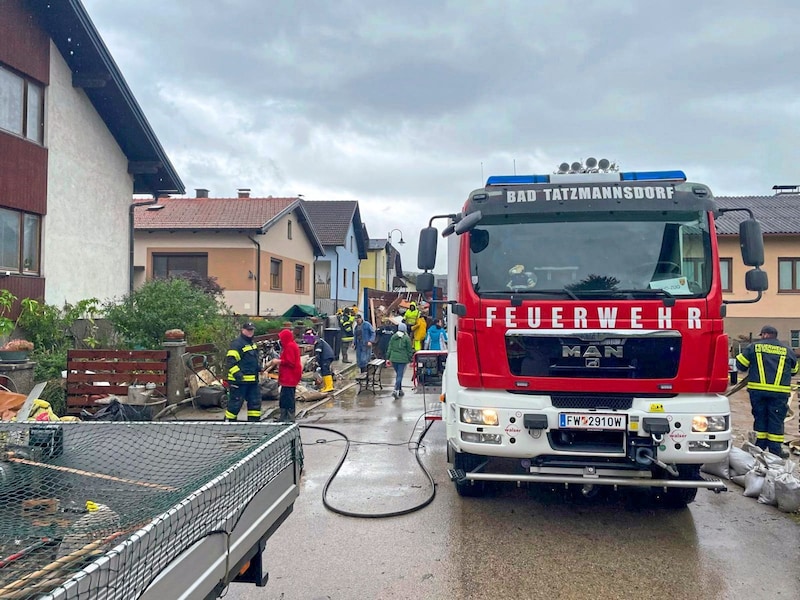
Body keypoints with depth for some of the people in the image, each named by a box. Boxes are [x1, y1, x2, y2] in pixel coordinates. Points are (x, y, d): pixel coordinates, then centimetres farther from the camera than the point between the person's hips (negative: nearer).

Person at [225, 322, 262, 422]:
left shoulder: (252, 343, 17)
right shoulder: (237, 343, -13)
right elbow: (230, 360, -20)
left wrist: (259, 366, 18)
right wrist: (236, 373, -26)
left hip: (252, 380, 9)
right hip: (239, 380, -9)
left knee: (255, 401, 11)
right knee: (236, 402, -1)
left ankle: (254, 421, 19)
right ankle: (228, 421, 12)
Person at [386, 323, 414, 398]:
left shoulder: (393, 337, 7)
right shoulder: (406, 338, -5)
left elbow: (389, 348, 9)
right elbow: (409, 350, -3)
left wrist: (388, 358, 13)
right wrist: (410, 360, 4)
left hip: (393, 358, 5)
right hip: (402, 359, -5)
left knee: (398, 374, 18)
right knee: (400, 375, -3)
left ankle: (399, 390, 26)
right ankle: (396, 390, -13)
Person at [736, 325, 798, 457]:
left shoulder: (754, 347, 3)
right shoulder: (787, 350, 8)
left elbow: (741, 364, 2)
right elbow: (794, 370, 18)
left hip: (757, 389, 0)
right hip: (779, 391, 0)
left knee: (760, 417, 12)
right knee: (776, 420, 5)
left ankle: (760, 446, 17)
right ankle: (775, 450, 6)